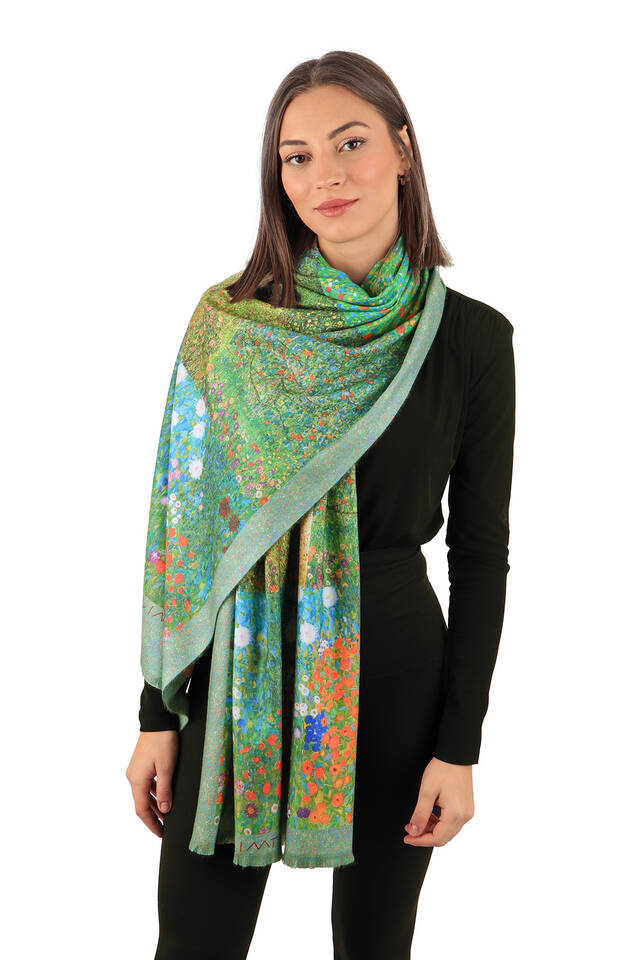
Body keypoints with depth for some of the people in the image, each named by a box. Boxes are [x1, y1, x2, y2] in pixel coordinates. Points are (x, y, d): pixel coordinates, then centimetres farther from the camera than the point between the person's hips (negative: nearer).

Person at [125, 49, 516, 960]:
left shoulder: (470, 338, -4)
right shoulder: (229, 322, -2)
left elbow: (481, 551, -2)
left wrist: (461, 745, -4)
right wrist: (157, 714, 1)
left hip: (394, 669, 0)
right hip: (237, 672, 1)